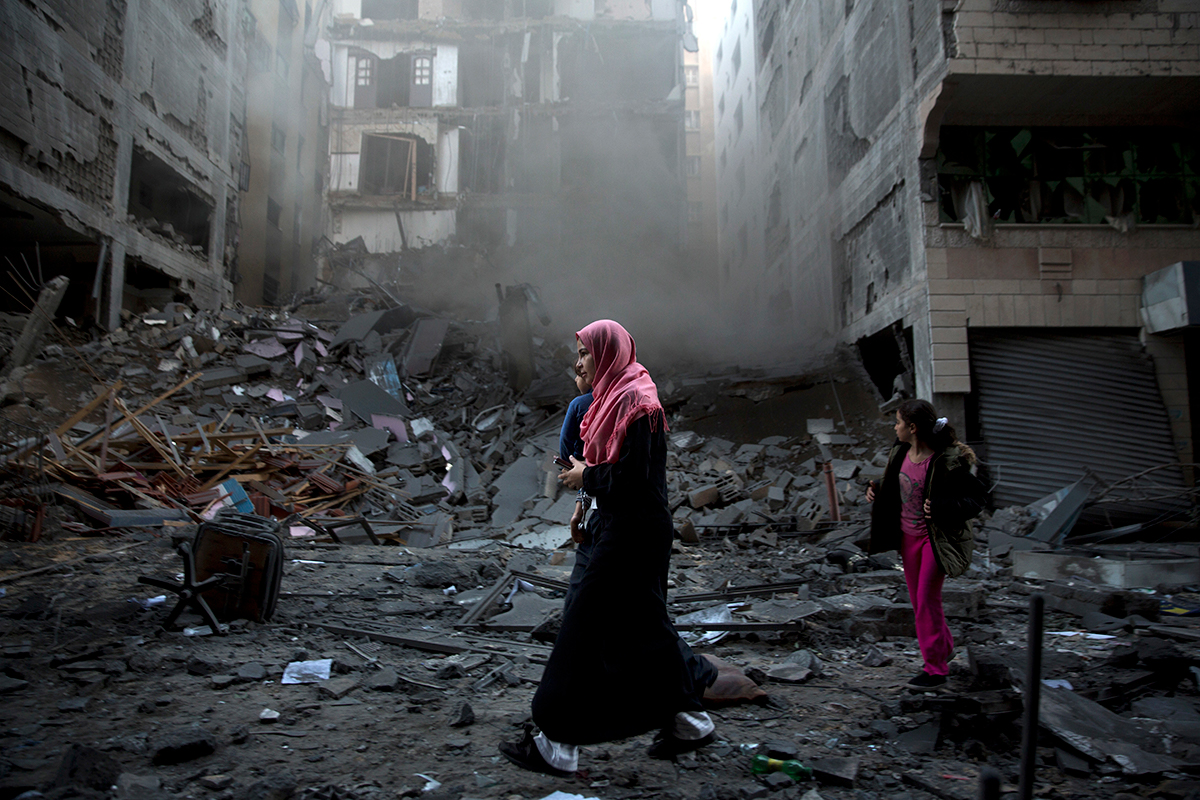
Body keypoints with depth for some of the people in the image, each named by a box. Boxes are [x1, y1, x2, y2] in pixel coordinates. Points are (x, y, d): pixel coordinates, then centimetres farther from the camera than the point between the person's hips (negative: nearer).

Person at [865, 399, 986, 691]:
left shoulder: (948, 462, -23)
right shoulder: (901, 453, -1)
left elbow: (975, 500, -18)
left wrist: (941, 508, -33)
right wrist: (876, 491, -3)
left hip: (936, 538, -7)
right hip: (908, 535, 7)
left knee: (927, 600, -1)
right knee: (918, 599, 16)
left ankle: (935, 669, 14)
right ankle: (944, 648, 38)